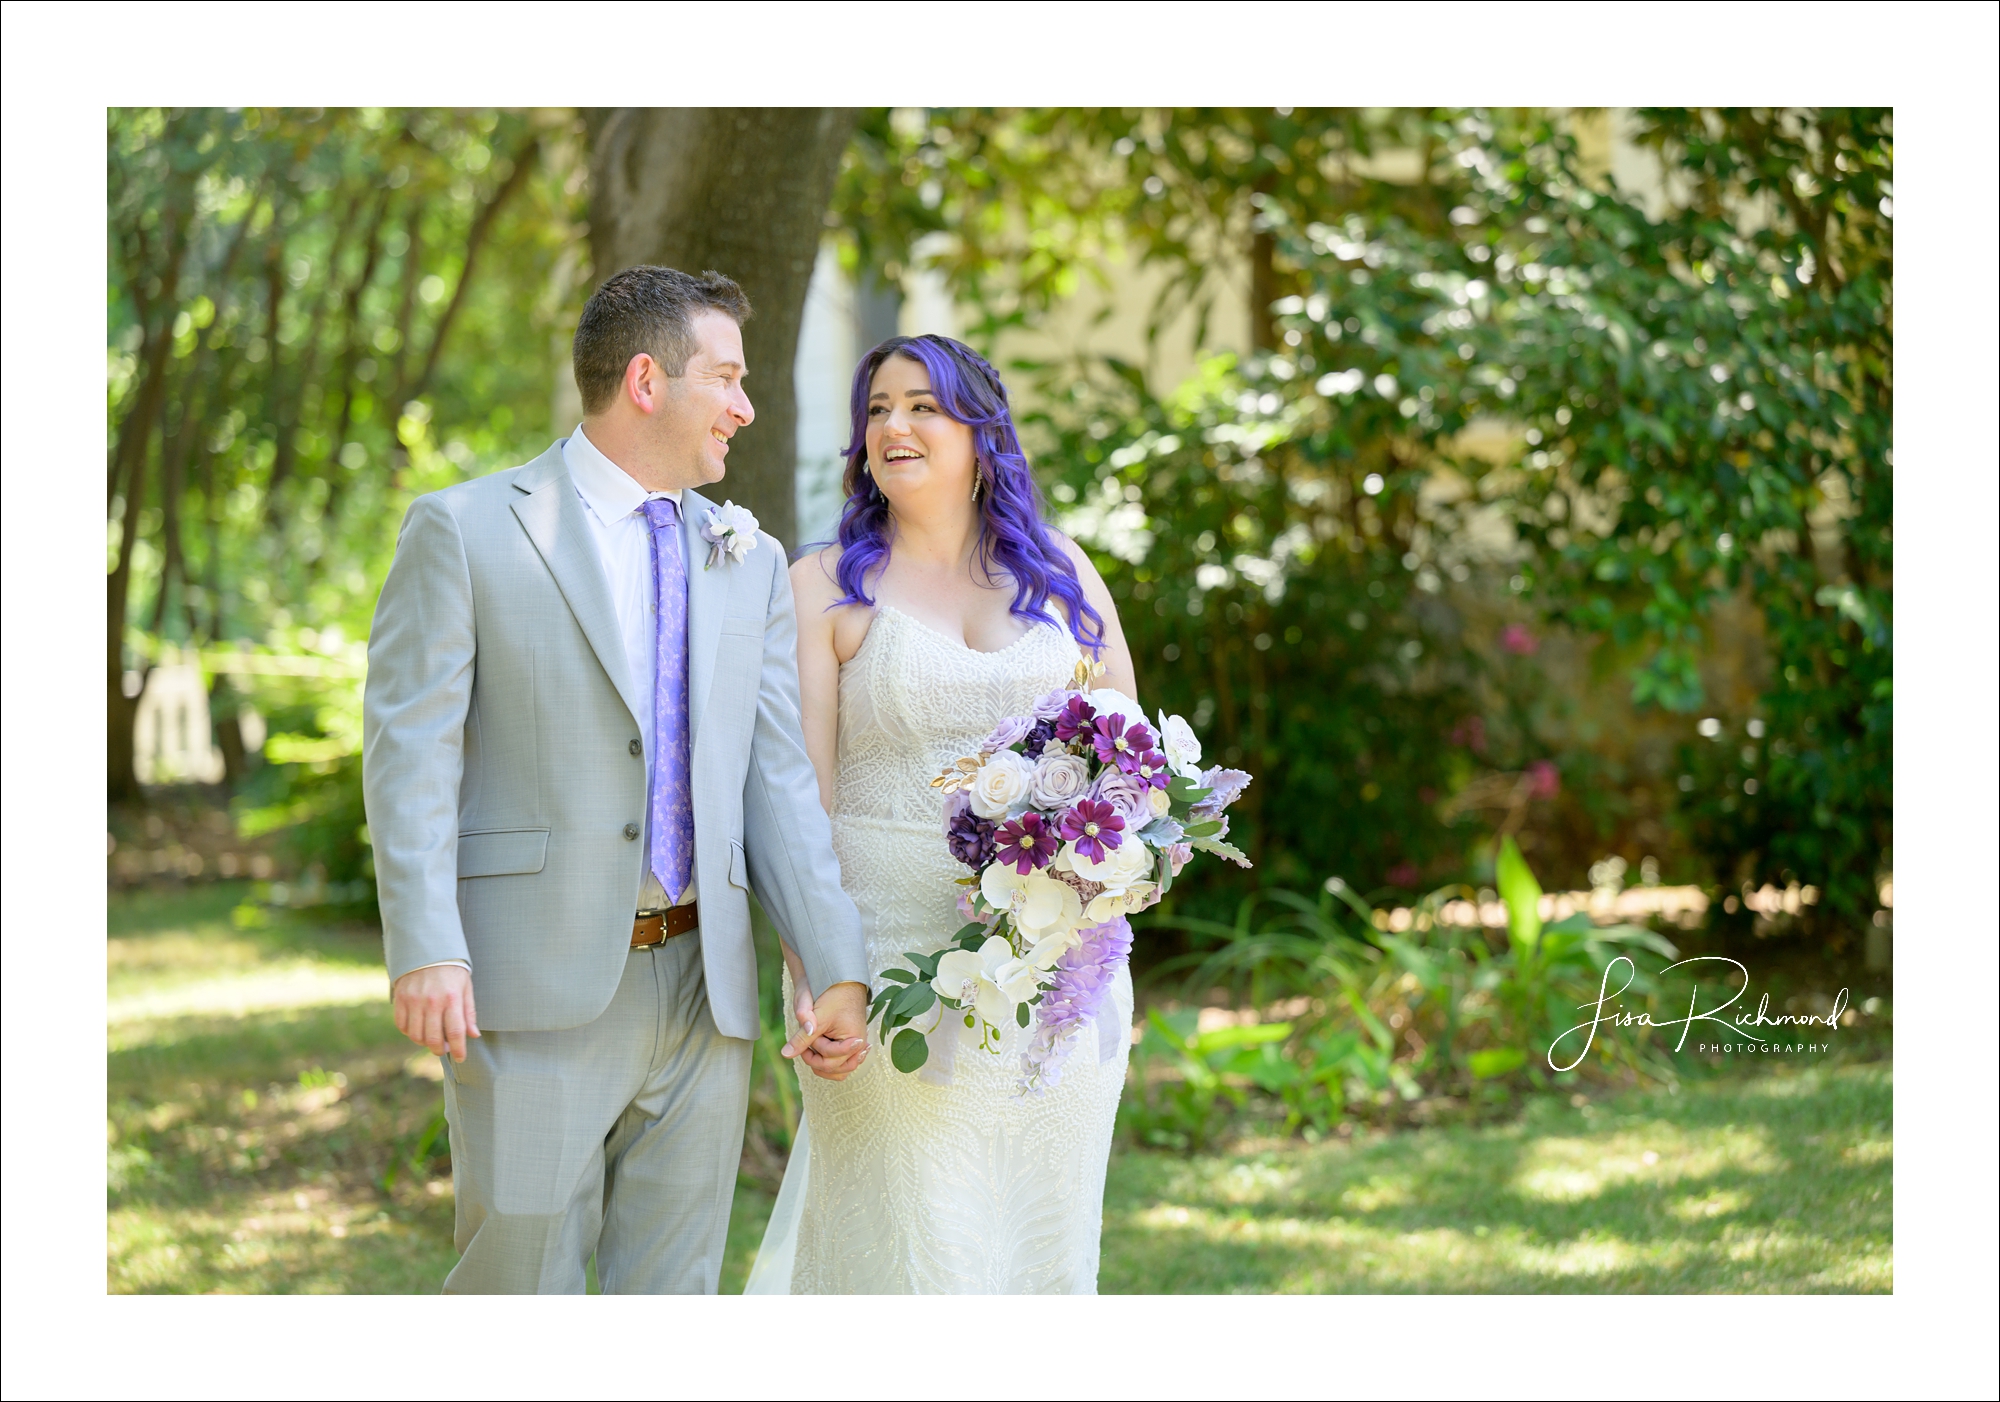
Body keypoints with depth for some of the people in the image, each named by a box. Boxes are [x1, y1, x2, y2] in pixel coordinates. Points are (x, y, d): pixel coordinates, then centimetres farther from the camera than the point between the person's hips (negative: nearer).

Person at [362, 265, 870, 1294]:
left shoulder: (749, 563, 15)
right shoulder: (464, 531, 0)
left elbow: (776, 780, 10)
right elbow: (409, 754, -6)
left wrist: (838, 973, 0)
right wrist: (425, 951, -17)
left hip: (702, 988, 5)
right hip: (536, 986, -5)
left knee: (670, 1294, 8)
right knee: (518, 1284, -2)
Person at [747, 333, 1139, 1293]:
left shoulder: (1058, 570, 10)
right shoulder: (827, 586, 0)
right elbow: (796, 787, -6)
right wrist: (811, 966, -15)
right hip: (895, 954, -3)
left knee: (1040, 1235, 9)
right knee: (906, 1229, -3)